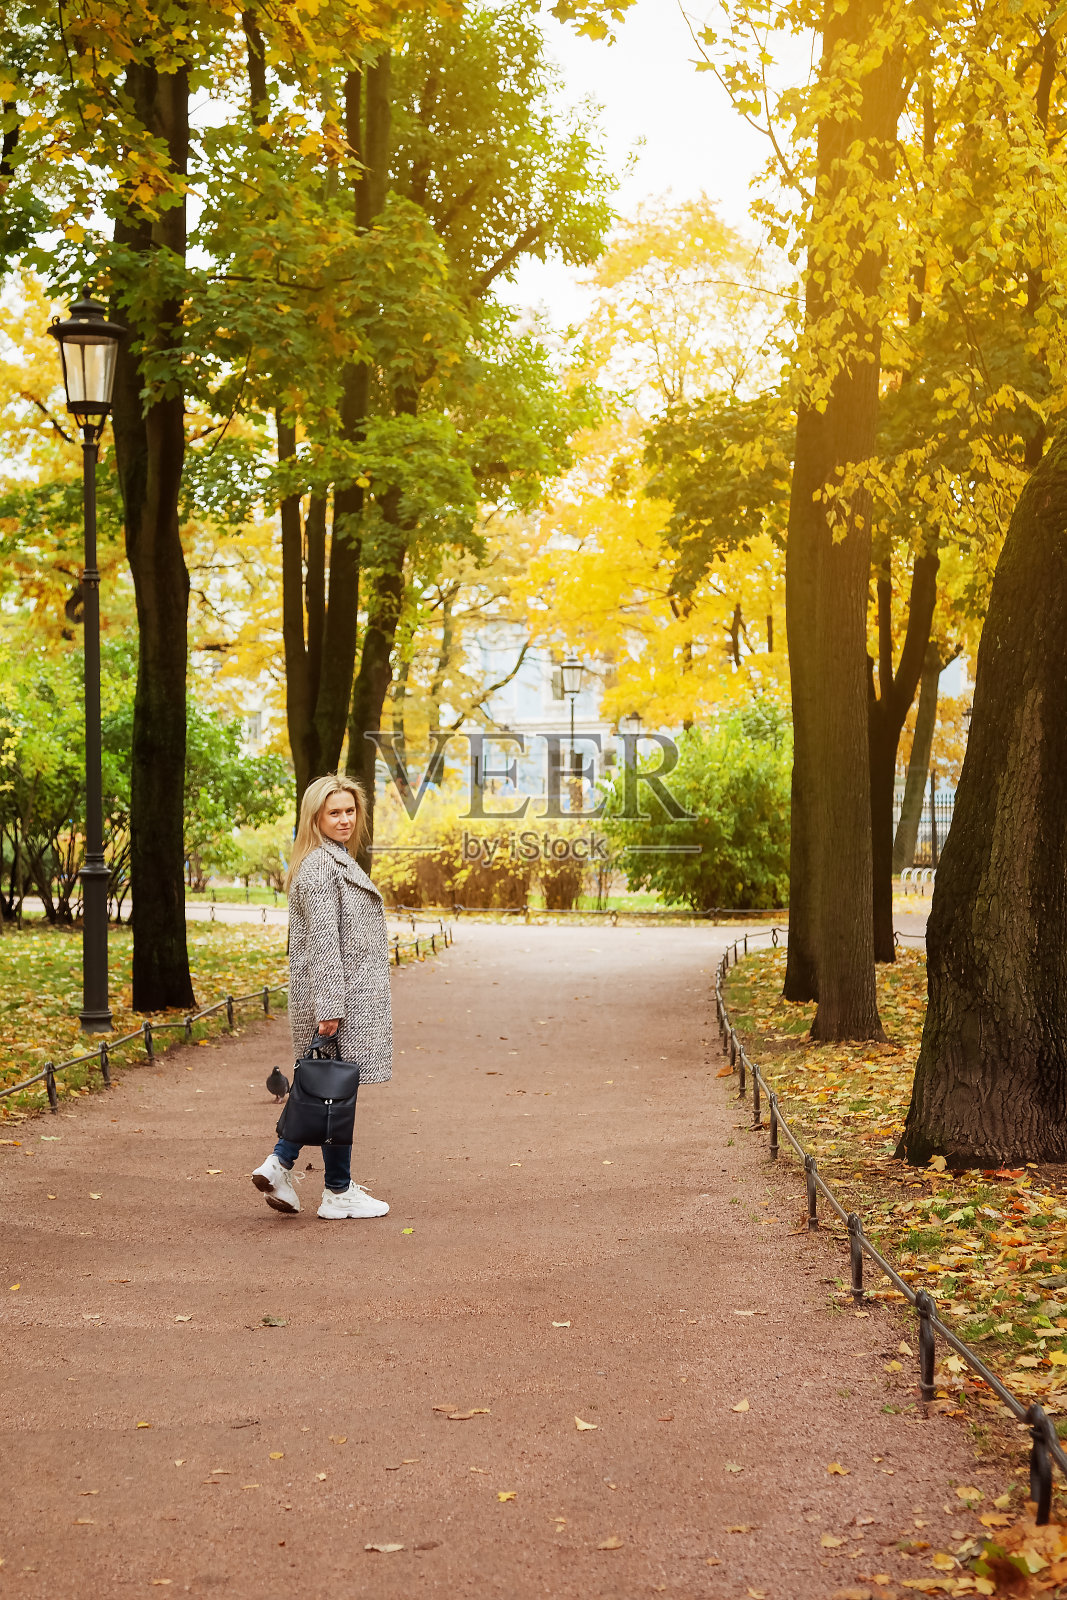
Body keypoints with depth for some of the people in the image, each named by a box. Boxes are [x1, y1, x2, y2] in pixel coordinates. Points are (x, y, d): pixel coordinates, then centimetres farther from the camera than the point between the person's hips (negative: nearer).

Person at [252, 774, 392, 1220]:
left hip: (349, 995, 10)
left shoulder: (338, 861, 17)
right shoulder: (320, 866, -15)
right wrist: (329, 1007, -24)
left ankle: (279, 1163, 12)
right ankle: (339, 1193, 7)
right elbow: (323, 940, -21)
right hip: (335, 997, -10)